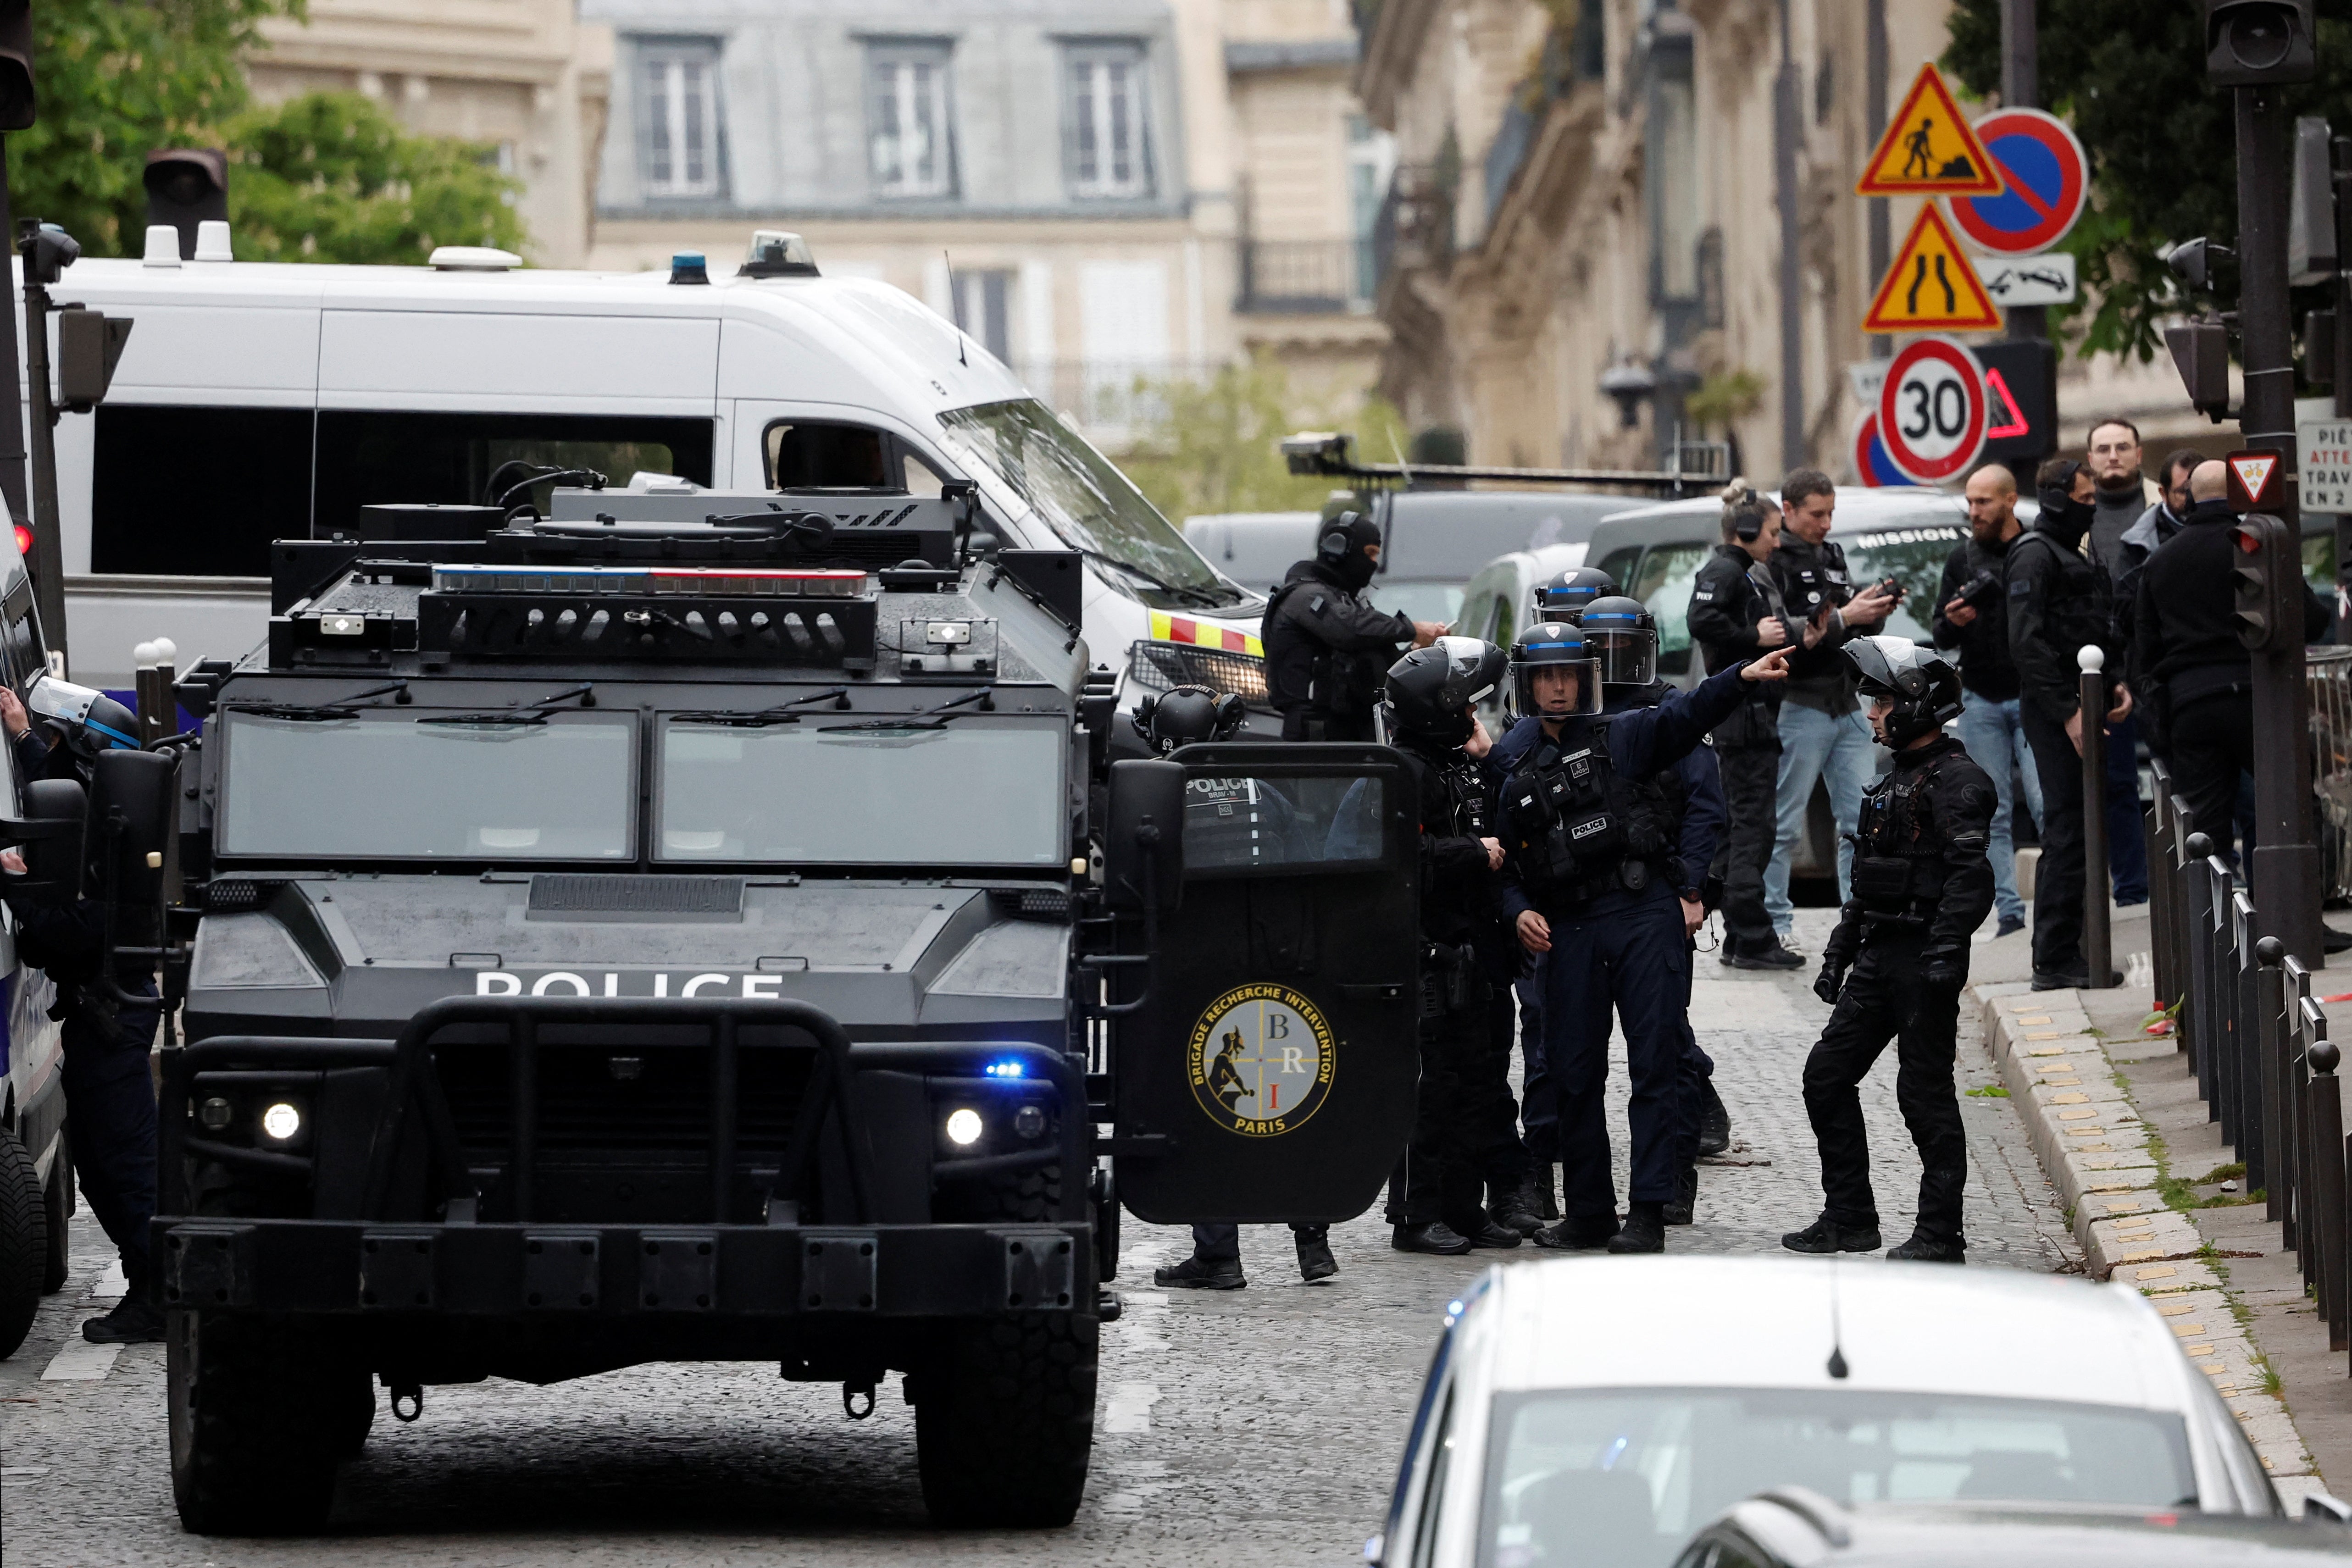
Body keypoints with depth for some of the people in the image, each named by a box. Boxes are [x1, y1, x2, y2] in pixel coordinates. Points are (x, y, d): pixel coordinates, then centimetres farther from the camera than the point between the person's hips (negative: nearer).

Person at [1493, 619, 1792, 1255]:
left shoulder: (1623, 737, 4)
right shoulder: (1513, 767, 13)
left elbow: (1686, 714, -12)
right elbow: (1505, 859, 17)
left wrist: (1741, 678, -29)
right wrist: (1519, 911, -3)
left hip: (1644, 915, -3)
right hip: (1568, 932, 3)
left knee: (1654, 1065, -6)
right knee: (1574, 1073, 6)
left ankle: (1648, 1213, -6)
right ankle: (1587, 1213, 17)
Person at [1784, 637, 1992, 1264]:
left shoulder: (1956, 782, -12)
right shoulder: (1895, 780, 19)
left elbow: (1969, 874, -22)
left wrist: (1947, 949, -31)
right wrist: (1839, 953, 23)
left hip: (1923, 960, -10)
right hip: (1880, 956, 10)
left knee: (1925, 1093, -5)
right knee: (1827, 1075, 8)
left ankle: (1941, 1232, 1)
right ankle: (1850, 1217, 15)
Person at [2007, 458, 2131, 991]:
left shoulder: (2072, 556, 21)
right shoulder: (2035, 556, -10)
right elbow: (2027, 642, -19)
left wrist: (2114, 683, 11)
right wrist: (2068, 712, -22)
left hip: (2080, 707, 10)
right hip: (2053, 711, -10)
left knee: (2083, 829, 10)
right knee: (2066, 831, -11)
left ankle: (2068, 952, 15)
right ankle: (2054, 962, -11)